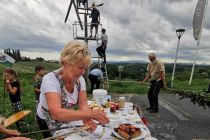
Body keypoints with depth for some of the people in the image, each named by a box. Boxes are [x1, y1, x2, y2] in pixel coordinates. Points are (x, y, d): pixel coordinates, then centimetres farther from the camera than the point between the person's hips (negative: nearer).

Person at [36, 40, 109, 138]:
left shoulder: (80, 79, -12)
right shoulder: (50, 79, -29)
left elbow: (83, 105, -16)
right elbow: (56, 113, -40)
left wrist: (86, 119, -36)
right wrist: (89, 114, -47)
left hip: (67, 121, 4)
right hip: (48, 124, -4)